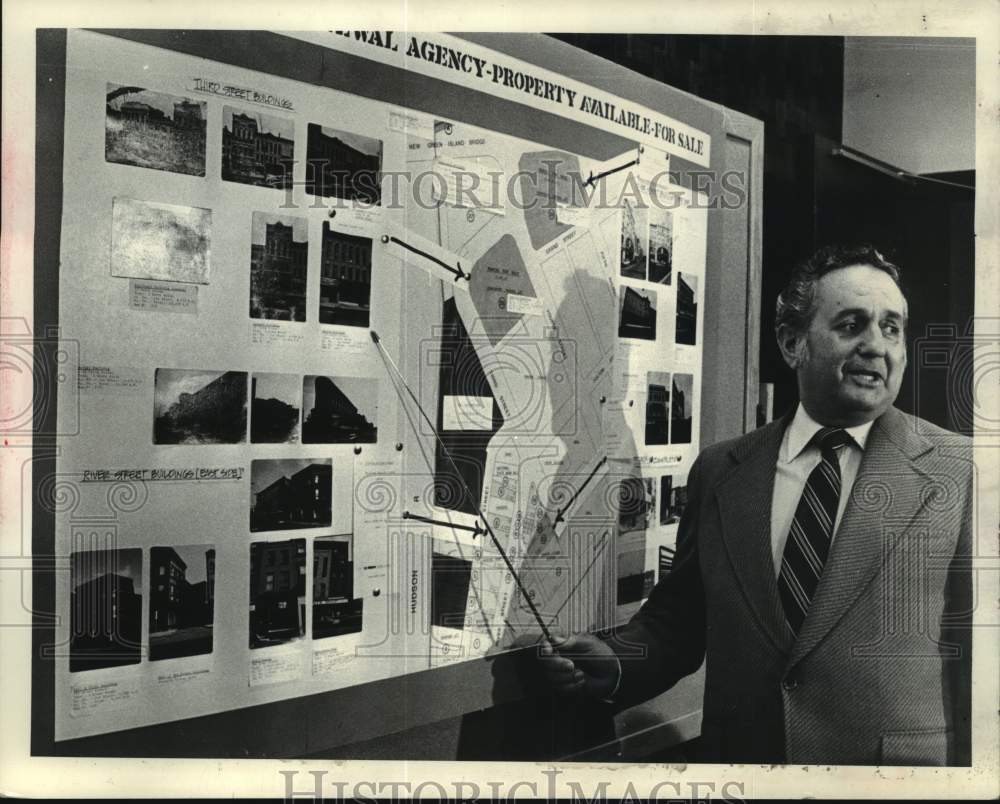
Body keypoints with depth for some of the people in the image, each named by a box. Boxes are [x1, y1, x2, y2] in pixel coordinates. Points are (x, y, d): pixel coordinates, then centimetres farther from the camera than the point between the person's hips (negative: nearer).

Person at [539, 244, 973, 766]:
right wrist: (614, 663, -12)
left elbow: (974, 647, -7)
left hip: (899, 761, -2)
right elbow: (677, 617, 5)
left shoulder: (957, 469, -7)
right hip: (736, 750, 3)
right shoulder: (718, 470, 0)